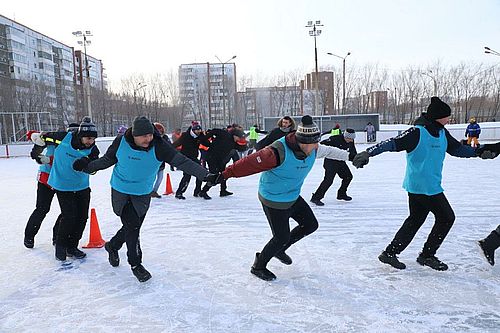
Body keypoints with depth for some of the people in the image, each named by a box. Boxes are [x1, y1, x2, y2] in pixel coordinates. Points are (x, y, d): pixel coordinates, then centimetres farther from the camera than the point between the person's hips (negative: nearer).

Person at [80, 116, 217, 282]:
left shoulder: (159, 146, -21)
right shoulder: (121, 142, -17)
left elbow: (182, 161, -27)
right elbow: (107, 159, 2)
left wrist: (204, 175, -36)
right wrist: (87, 167, 3)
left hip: (143, 194, 2)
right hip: (121, 191, -2)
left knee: (133, 227, 13)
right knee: (132, 226, -7)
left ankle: (112, 246, 45)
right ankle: (135, 264, 14)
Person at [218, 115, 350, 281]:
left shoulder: (313, 149, -10)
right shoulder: (279, 151, -34)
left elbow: (328, 151, 11)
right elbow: (250, 163, -32)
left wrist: (349, 156, 21)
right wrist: (225, 174, -32)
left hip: (293, 197, 8)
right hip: (274, 201, -8)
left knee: (311, 224, 14)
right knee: (282, 237, -1)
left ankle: (279, 249, 34)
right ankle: (258, 266, 26)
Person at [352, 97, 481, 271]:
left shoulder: (442, 133, 8)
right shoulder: (417, 132, -18)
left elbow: (457, 149, 21)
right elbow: (393, 143, -25)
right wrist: (368, 152, -34)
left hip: (432, 186, 9)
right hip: (422, 186, -9)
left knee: (415, 220, 14)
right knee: (446, 217, 3)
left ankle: (389, 253, 20)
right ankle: (427, 255, 17)